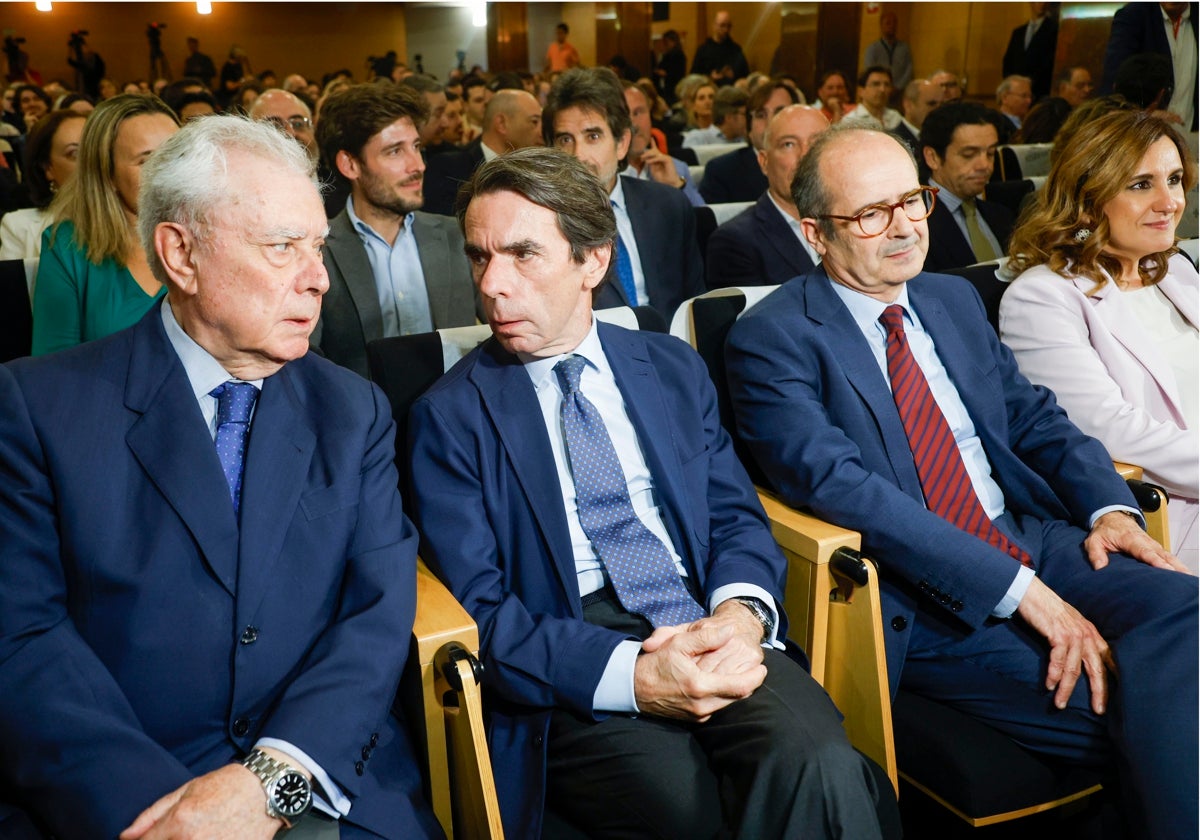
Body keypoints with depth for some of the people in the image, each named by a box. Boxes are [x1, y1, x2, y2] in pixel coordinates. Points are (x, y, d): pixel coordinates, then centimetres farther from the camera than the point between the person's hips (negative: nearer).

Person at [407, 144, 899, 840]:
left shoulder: (675, 369, 14)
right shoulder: (450, 416, 3)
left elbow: (737, 517, 11)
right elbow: (477, 607, -5)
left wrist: (742, 611, -13)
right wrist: (633, 677, -20)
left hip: (709, 630, 3)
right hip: (574, 670, -2)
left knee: (822, 766, -28)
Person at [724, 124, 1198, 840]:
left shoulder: (956, 299, 16)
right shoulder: (771, 339, -7)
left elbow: (1033, 414, 19)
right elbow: (837, 484, -18)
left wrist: (1109, 505, -3)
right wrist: (1019, 588, -22)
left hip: (1032, 542, 7)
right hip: (920, 602, -6)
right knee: (1143, 723, -22)